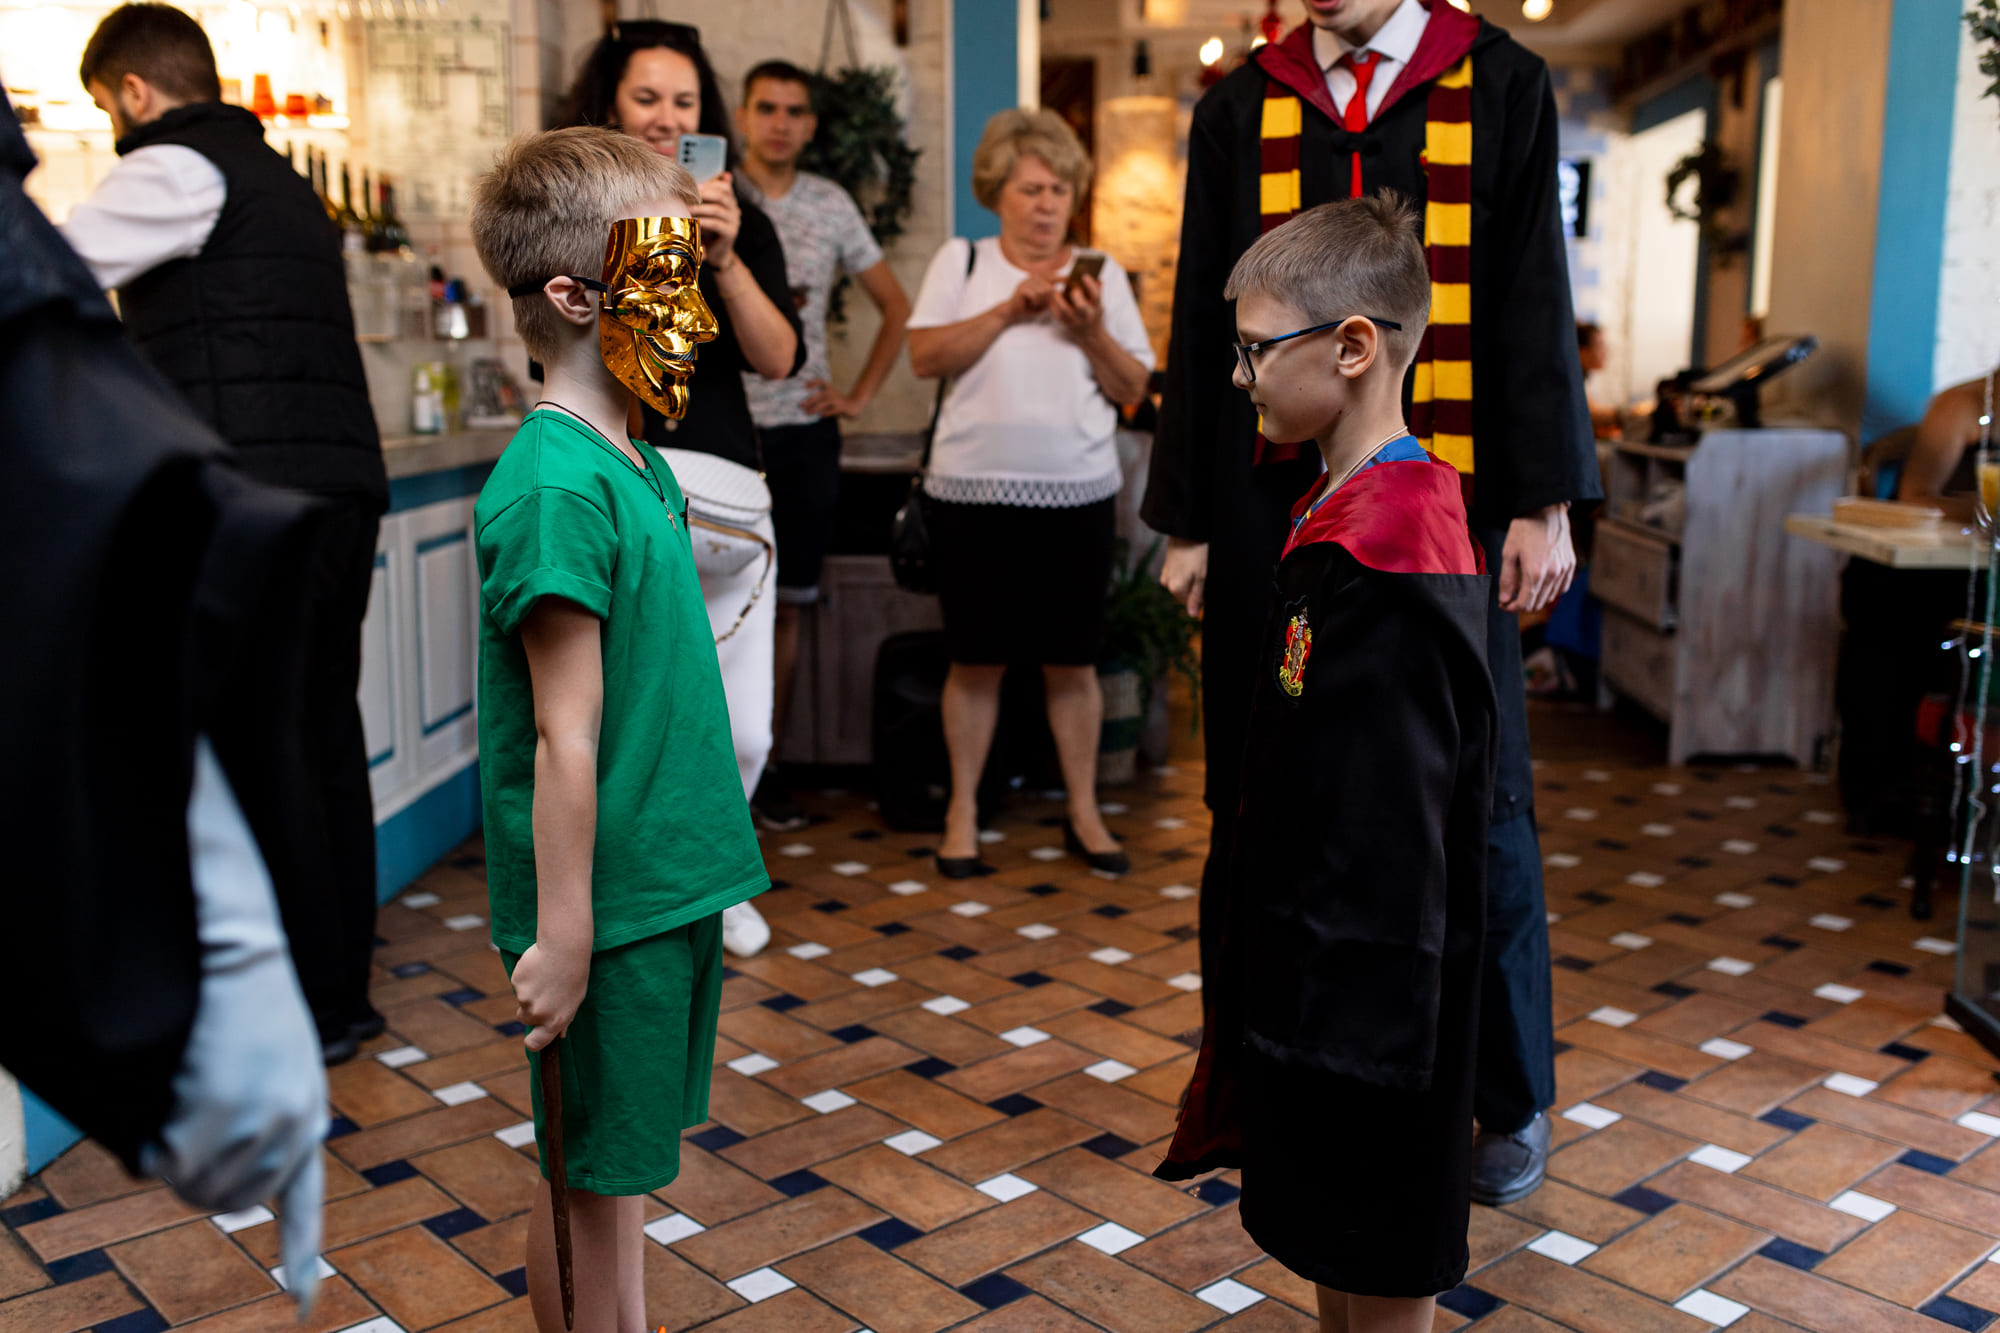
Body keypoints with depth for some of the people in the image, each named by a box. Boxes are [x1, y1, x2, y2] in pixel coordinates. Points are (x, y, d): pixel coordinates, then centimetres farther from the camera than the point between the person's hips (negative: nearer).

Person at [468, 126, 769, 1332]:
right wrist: (562, 941, -19)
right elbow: (565, 740, -22)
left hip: (668, 880, 9)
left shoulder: (636, 461, 7)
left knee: (624, 1165, 21)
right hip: (609, 901, -8)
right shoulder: (557, 486, -21)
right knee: (592, 1179, 9)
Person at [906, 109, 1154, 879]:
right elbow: (925, 357, -6)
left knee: (1071, 662, 6)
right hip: (974, 491, -1)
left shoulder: (1100, 275, 9)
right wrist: (1011, 309, -12)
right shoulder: (961, 262, 7)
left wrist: (1092, 332, -11)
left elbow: (1133, 390, 6)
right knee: (976, 661, 5)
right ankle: (963, 812, 19)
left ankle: (1084, 814, 20)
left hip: (1077, 492, 1)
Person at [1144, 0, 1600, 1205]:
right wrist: (1189, 519, 5)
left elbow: (1534, 303, 0)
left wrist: (1544, 502, -7)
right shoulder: (1240, 110, 9)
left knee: (1475, 800, 6)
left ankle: (1510, 1096, 23)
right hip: (1275, 505, 2)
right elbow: (1202, 324, 8)